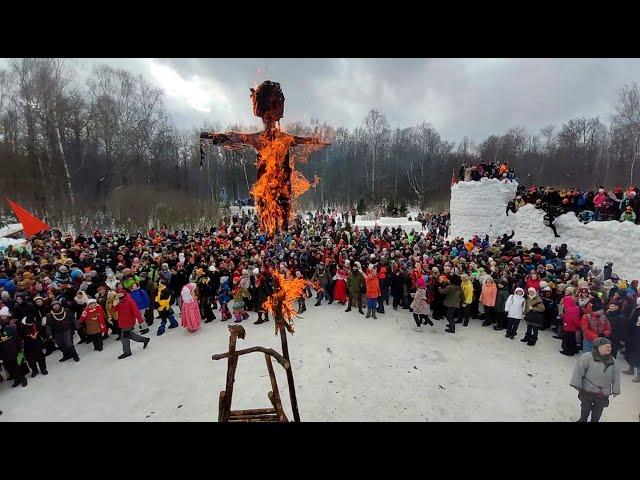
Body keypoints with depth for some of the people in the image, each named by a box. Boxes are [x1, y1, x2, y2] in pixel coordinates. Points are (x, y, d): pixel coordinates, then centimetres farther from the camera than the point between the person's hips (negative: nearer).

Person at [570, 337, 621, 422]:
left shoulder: (612, 360, 1)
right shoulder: (587, 357, -17)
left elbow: (616, 376, 9)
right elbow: (579, 371, -16)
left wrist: (615, 390, 7)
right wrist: (577, 384, -15)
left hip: (603, 393, 4)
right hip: (588, 390, -4)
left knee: (598, 410, 16)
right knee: (586, 407, 13)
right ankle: (583, 420, 34)